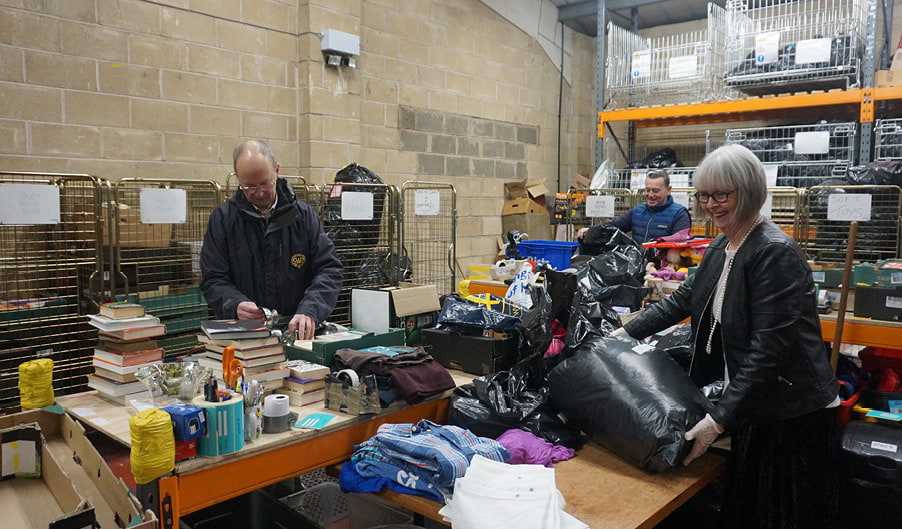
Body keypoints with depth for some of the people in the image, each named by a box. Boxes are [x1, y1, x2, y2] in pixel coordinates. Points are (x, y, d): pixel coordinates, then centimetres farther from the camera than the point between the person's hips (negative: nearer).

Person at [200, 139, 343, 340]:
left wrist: (309, 311, -19)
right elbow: (213, 280, 6)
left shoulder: (303, 215, 5)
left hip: (299, 332, 0)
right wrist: (235, 305, -16)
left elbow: (329, 269, -1)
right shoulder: (222, 218, 4)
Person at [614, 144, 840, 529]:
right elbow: (685, 298, 16)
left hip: (794, 414, -8)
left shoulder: (776, 252, -21)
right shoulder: (722, 245, 5)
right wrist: (626, 332, 10)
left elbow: (768, 348, -25)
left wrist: (719, 420, -26)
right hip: (753, 409, 8)